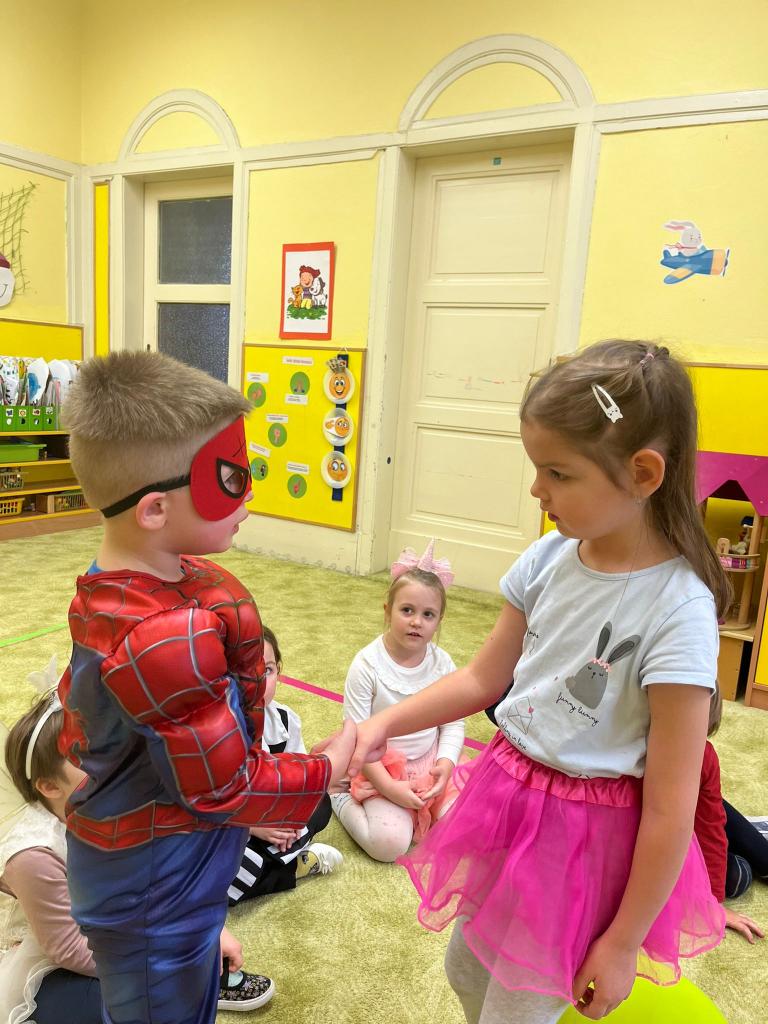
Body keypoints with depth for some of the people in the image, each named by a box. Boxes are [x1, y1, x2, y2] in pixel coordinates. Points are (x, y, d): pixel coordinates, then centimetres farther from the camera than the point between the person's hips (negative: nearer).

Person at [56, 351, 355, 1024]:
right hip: (157, 894, -8)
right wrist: (327, 771, -14)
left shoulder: (106, 592, -7)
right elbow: (224, 788, -28)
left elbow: (79, 706, 6)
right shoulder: (171, 637, -37)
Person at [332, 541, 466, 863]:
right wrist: (389, 787, -20)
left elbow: (453, 723, 0)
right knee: (390, 844, -21)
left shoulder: (442, 663, -6)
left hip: (430, 762, 4)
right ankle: (343, 799, 6)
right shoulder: (367, 664, -18)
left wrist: (446, 762, -18)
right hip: (382, 767, -4)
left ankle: (414, 811, 13)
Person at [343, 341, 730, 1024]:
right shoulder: (551, 558, -9)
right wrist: (384, 724, -7)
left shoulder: (677, 611, -26)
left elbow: (670, 811, -19)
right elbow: (485, 678, 3)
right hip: (508, 799, 6)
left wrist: (625, 942, -10)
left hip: (589, 837, -6)